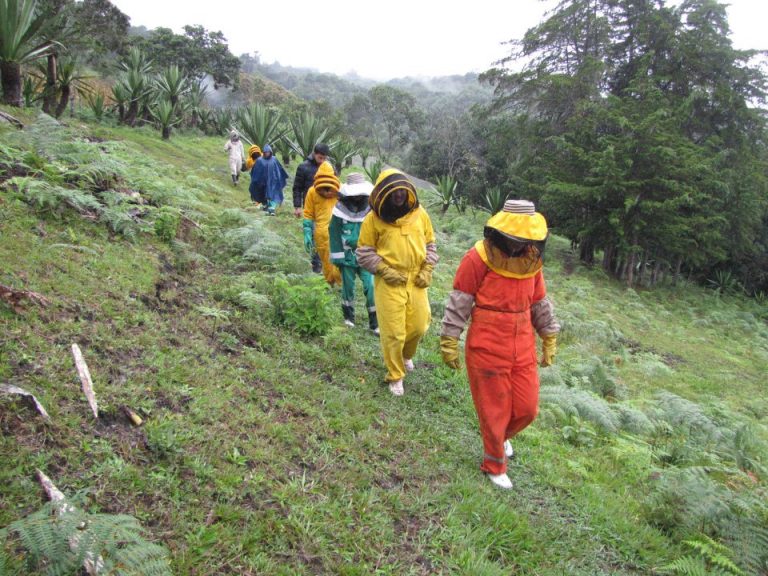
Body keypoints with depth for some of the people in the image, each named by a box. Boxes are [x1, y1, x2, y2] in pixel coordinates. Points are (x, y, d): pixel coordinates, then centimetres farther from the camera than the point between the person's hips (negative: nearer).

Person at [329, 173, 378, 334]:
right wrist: (337, 257, -5)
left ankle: (375, 322, 4)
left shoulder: (369, 208, -3)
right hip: (347, 255, 0)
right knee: (348, 286, 12)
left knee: (370, 287, -6)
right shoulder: (340, 209, -7)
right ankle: (348, 317, 32)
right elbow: (334, 233, -4)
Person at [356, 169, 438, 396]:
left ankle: (405, 355, 44)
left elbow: (430, 244, 14)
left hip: (416, 282, 4)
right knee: (393, 333, 0)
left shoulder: (419, 214, 4)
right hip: (389, 283, -3)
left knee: (418, 326, 11)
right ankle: (395, 376, 20)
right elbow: (364, 252, -1)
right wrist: (385, 271, -11)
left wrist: (427, 270, 1)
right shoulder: (374, 219, -6)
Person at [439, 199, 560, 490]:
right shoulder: (477, 259, -17)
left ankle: (502, 436, 45)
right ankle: (495, 466, 32)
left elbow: (540, 304, 13)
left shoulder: (531, 260, 1)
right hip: (487, 349, -5)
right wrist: (449, 343, -9)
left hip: (523, 350, 5)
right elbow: (458, 304, -11)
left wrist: (550, 340, 17)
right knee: (494, 412, 8)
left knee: (527, 408, 12)